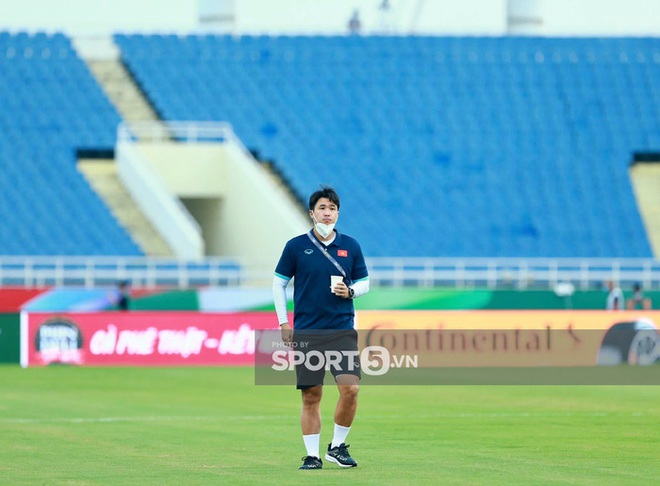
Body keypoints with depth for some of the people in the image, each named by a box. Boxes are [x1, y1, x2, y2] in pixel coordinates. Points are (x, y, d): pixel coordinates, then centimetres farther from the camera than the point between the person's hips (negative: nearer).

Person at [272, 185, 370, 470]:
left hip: (342, 330, 1)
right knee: (311, 396, 0)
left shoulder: (350, 246, 7)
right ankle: (312, 455, 9)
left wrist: (350, 291, -7)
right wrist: (283, 322, 2)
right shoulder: (296, 246, 2)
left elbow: (364, 283, 15)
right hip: (306, 333, -1)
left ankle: (337, 446, 6)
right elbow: (279, 283, 8)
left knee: (350, 388, -12)